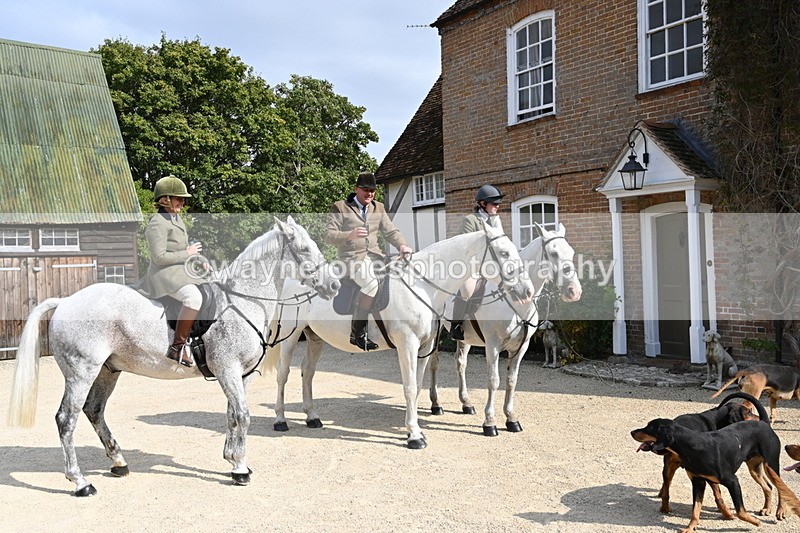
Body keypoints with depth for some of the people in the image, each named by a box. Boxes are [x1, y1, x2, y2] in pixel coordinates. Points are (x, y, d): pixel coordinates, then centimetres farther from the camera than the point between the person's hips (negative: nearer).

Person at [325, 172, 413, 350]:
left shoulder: (378, 208, 18)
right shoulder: (340, 208, 1)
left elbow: (391, 231, 13)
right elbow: (328, 235, -5)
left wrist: (402, 245, -8)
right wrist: (350, 235, -23)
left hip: (374, 255, 6)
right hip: (351, 257, -6)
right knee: (371, 283, -32)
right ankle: (357, 333, -18)